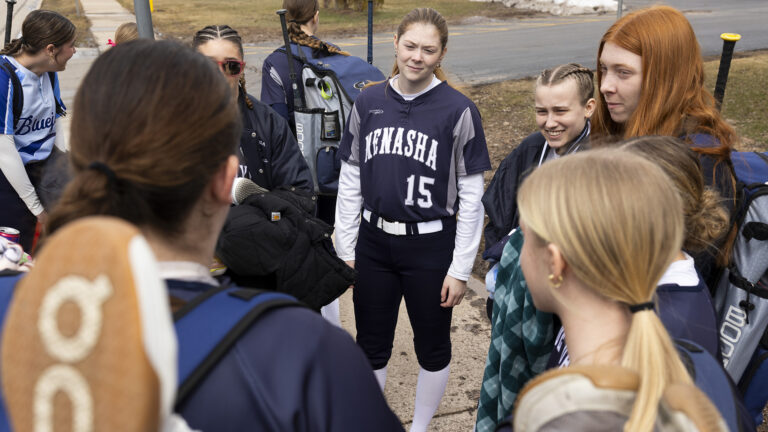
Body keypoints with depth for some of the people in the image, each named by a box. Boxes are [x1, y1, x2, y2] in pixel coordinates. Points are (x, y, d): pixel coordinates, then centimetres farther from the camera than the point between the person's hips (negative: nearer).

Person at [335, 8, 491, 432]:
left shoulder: (458, 110, -9)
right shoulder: (368, 103, 0)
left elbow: (471, 196, -7)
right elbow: (350, 182, 6)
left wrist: (460, 268, -8)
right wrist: (346, 251, 5)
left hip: (431, 247, -3)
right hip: (373, 242, 3)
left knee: (432, 346, 14)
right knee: (371, 345, 15)